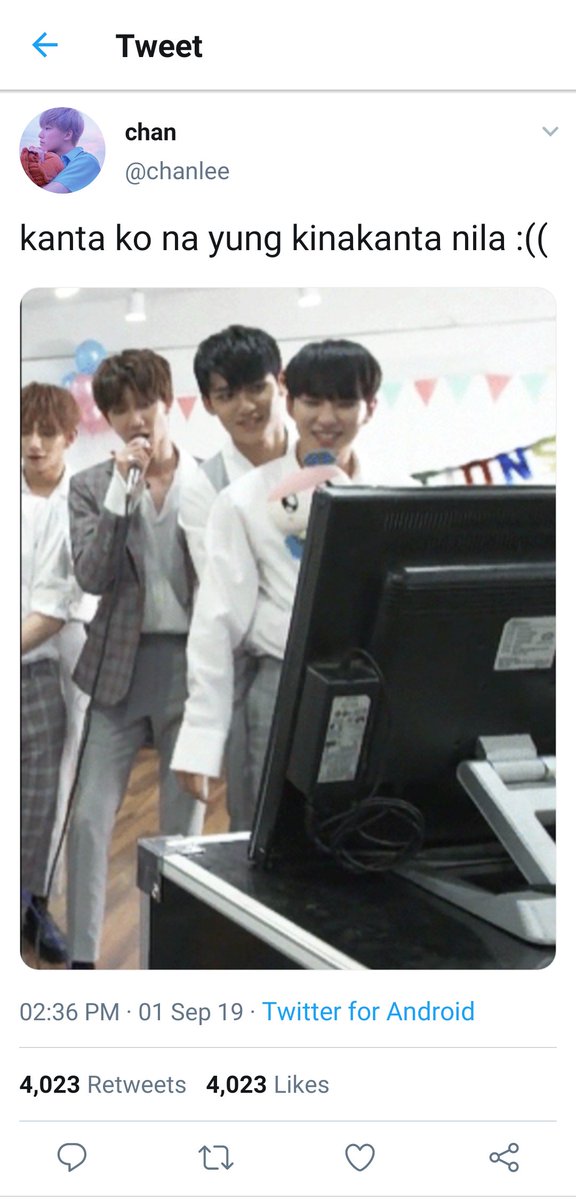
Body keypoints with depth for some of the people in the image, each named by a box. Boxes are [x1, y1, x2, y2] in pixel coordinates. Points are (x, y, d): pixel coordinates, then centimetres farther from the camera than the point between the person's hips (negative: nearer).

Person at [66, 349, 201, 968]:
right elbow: (92, 576, -10)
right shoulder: (91, 486, 3)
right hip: (120, 666, 1)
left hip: (193, 662, -1)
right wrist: (123, 487, -12)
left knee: (183, 823, 7)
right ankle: (81, 959, 9)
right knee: (89, 817, -1)